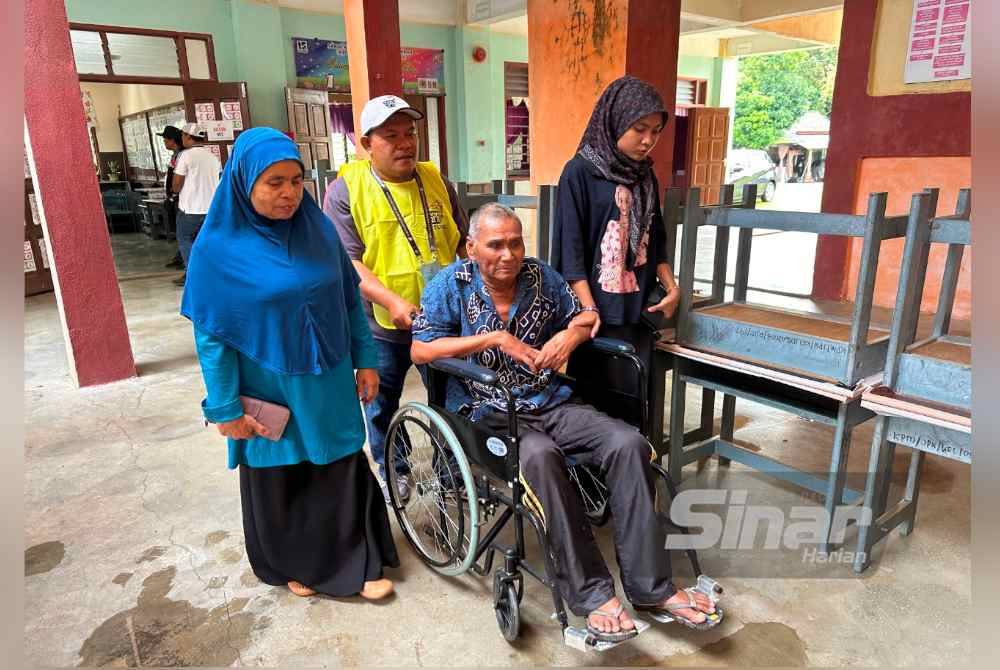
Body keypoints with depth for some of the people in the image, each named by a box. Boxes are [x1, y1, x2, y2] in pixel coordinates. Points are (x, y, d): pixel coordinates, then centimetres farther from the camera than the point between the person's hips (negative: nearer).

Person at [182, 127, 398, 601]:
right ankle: (293, 566, 40)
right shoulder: (218, 246, -13)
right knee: (278, 481, 16)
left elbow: (350, 298, 4)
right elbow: (211, 335, -10)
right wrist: (225, 408, -9)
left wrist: (365, 360, 3)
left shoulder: (318, 228, -4)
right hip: (267, 391, -2)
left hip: (329, 383, 3)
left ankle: (358, 562, 32)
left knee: (344, 472, 12)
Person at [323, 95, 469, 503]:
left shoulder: (435, 180, 4)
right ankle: (393, 472, 38)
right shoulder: (346, 190, -9)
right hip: (383, 325, -3)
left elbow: (464, 242, 11)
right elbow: (346, 262, -16)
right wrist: (393, 302, -27)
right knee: (382, 404, 15)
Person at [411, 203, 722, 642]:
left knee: (628, 444, -20)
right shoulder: (451, 285, -1)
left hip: (550, 402, 4)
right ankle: (589, 594, -24)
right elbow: (421, 350, -9)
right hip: (488, 413, -4)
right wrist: (494, 338, -15)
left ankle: (650, 588, -11)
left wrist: (572, 333, -4)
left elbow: (585, 317, 21)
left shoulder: (541, 277, 9)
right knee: (541, 456, -37)